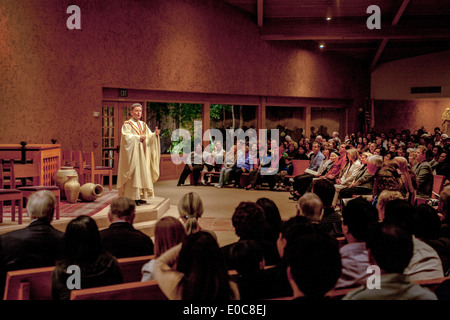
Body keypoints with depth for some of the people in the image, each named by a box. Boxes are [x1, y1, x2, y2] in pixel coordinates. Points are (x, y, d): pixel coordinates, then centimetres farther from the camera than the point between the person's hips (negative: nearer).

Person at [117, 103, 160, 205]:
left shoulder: (143, 125, 17)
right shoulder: (127, 124, -2)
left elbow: (149, 136, 8)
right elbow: (126, 137, -16)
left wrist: (155, 134, -12)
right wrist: (139, 138, -23)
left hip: (142, 153, 7)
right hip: (132, 153, -6)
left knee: (142, 173, 4)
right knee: (133, 174, -10)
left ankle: (141, 196, 7)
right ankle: (132, 197, -10)